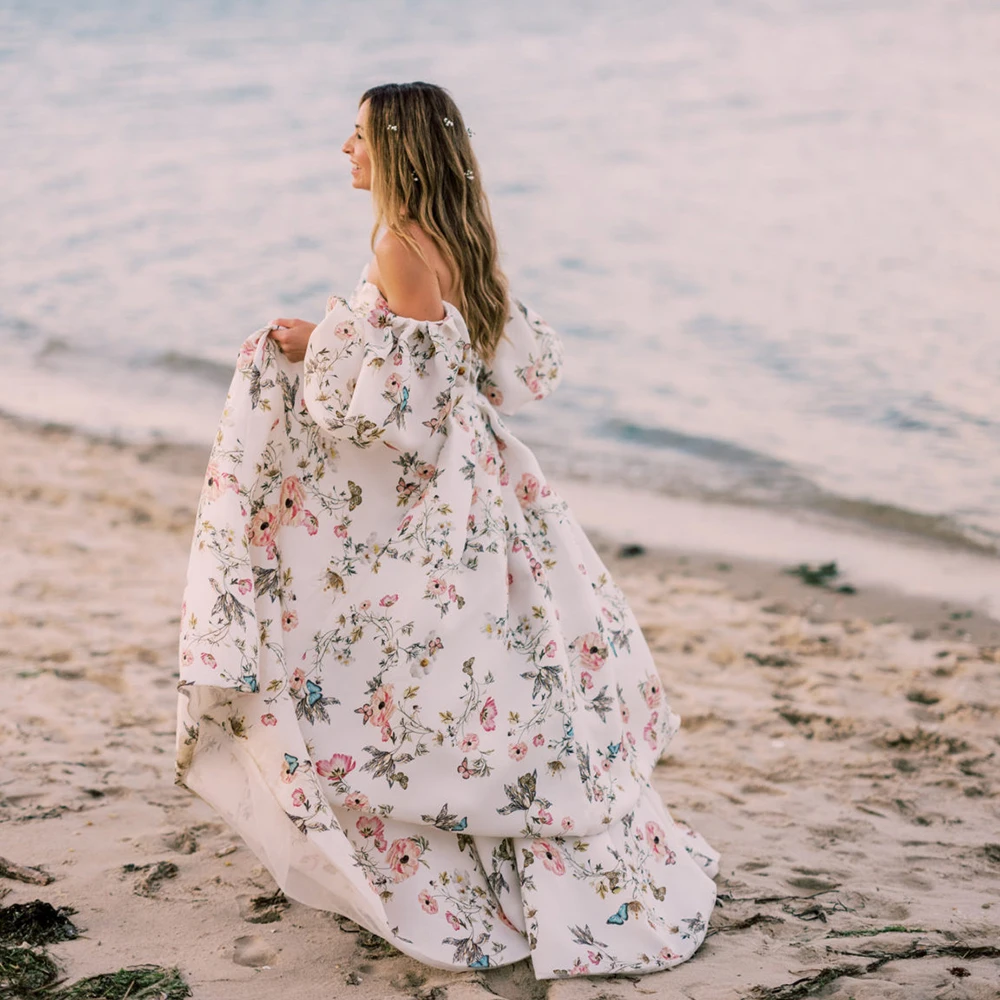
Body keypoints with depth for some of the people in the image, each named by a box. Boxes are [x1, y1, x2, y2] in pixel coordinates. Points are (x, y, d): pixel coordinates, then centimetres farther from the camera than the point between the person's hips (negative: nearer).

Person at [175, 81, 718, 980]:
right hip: (462, 481, 10)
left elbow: (397, 390, -25)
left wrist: (315, 348, -9)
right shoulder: (455, 242, 9)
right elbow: (526, 360, 16)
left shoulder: (401, 246, -19)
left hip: (424, 503, -10)